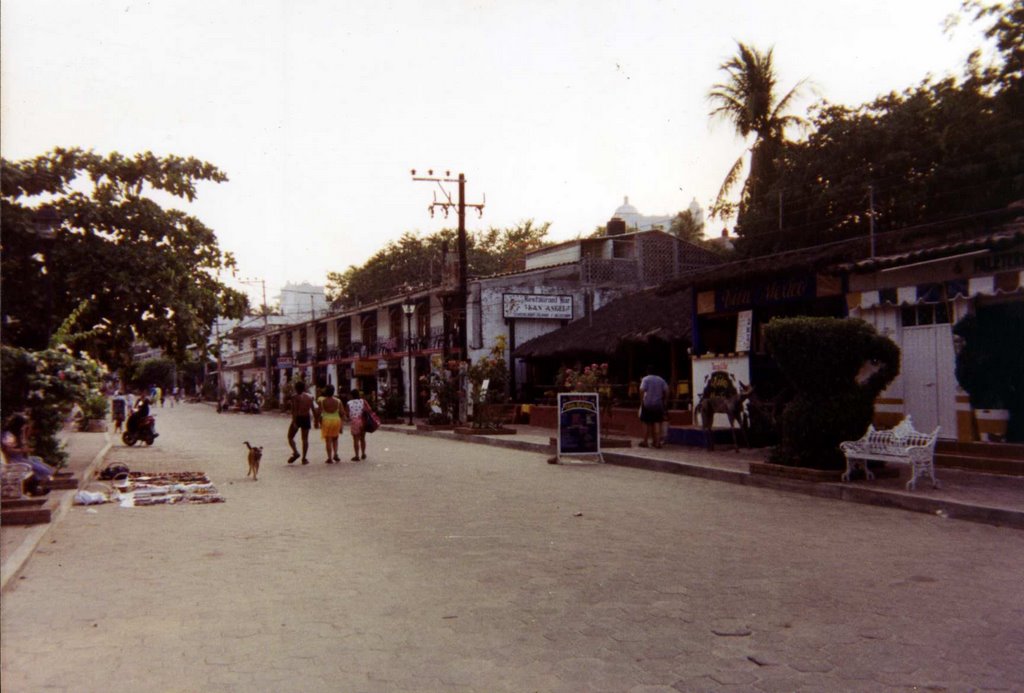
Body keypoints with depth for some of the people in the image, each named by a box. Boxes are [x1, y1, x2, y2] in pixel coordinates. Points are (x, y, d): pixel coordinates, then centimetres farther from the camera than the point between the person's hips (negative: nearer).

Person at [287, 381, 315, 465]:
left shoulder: (296, 397, -11)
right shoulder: (310, 397, 5)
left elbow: (294, 410, -18)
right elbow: (313, 409, 8)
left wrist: (294, 421, -20)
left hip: (298, 418, -4)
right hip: (307, 418, 4)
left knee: (290, 437, 9)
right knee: (305, 438, 8)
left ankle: (295, 452, -12)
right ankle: (304, 458, 6)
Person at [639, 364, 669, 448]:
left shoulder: (645, 379, -6)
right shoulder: (661, 379, 7)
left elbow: (642, 390, -18)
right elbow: (666, 391, 2)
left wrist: (641, 401, -11)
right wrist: (664, 401, 9)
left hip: (647, 404, -3)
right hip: (658, 404, 3)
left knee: (646, 423, 7)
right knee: (657, 423, 3)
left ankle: (645, 441, 12)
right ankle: (657, 442, -3)